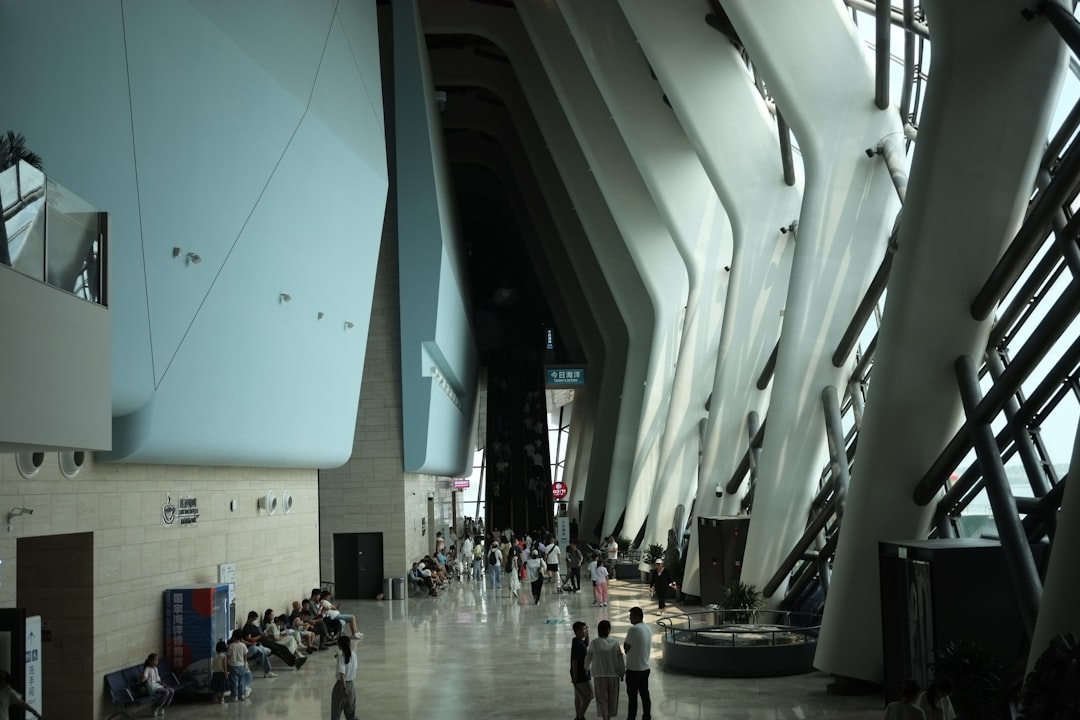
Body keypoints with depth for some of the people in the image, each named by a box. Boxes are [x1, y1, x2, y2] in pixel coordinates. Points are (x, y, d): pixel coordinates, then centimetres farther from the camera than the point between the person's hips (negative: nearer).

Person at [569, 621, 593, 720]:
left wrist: (587, 634, 11)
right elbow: (574, 661, -23)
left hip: (583, 674, 10)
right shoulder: (577, 644, -21)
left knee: (578, 697, 14)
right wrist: (574, 677, -23)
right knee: (587, 697, -5)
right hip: (581, 676, -10)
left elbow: (586, 644, 29)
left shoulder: (580, 642, 7)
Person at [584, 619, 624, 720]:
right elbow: (620, 659, -5)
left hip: (600, 675, -1)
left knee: (602, 699, 7)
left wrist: (586, 668, 21)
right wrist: (622, 673, 7)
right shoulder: (615, 642, -8)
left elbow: (588, 658, 2)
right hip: (613, 674, 1)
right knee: (612, 698, 16)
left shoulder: (594, 643, -9)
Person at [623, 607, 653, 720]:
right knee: (645, 694, 14)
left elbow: (626, 647, -12)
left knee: (632, 696, 1)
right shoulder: (648, 629, 6)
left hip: (634, 669, -8)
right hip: (645, 667, 8)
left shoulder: (634, 629, -20)